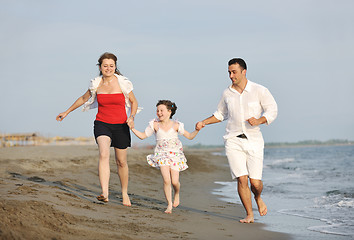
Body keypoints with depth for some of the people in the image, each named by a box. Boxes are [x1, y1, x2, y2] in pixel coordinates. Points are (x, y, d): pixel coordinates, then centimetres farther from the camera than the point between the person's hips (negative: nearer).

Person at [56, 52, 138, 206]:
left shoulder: (122, 83, -4)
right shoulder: (96, 84, 2)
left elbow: (134, 102, 7)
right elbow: (83, 98, 19)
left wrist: (132, 116, -12)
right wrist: (67, 112, 27)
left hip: (120, 126, 0)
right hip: (102, 124, 0)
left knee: (121, 161, 9)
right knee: (104, 154, -25)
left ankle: (124, 193, 32)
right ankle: (104, 194, -37)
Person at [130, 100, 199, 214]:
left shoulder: (176, 125, -6)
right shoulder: (155, 125, -3)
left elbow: (190, 136, 0)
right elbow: (143, 136, 7)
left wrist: (197, 130, -17)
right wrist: (132, 128, -5)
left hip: (175, 154, 0)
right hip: (162, 155, 0)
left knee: (175, 181, -6)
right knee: (166, 180, -16)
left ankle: (177, 194, 32)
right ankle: (169, 204, 0)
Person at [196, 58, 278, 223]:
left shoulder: (259, 91, -1)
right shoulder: (227, 93, 8)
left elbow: (272, 110, 1)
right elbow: (220, 114, 22)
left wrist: (259, 121, -17)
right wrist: (204, 122, 10)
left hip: (253, 141, -2)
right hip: (233, 141, 2)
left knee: (255, 182, -5)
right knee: (242, 179, -10)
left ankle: (258, 198, 31)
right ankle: (249, 215, 4)